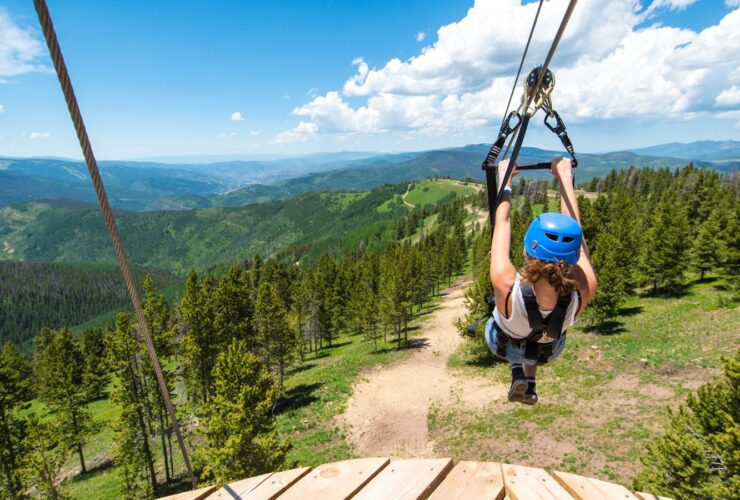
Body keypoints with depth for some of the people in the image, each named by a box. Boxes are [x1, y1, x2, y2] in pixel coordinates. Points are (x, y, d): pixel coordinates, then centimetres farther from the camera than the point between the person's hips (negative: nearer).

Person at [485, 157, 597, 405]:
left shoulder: (506, 287, -47)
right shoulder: (583, 292, -41)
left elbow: (502, 223, -31)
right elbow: (573, 226, -27)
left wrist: (504, 179, -17)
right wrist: (565, 176, -15)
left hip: (501, 345, -1)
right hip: (549, 350, 2)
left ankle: (517, 371, 21)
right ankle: (530, 383, 36)